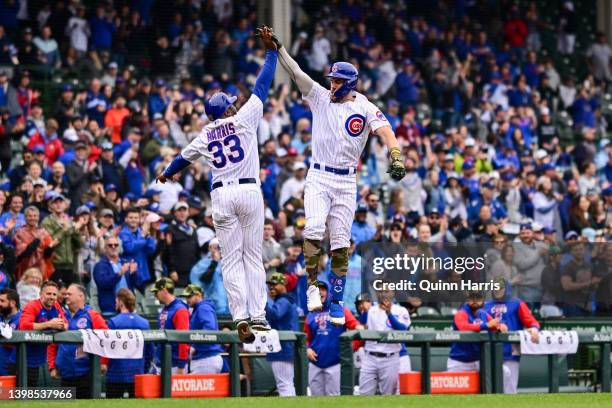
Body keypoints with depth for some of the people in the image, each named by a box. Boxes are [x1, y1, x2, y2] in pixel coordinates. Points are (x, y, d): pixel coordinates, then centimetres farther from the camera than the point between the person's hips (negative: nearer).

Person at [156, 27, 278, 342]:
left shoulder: (206, 135, 13)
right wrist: (270, 50, 18)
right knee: (253, 255, 2)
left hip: (221, 196, 2)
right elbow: (262, 85, 9)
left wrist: (167, 173, 51)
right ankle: (258, 315, -6)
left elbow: (184, 157, 31)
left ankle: (241, 317, -13)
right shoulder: (244, 118, 4)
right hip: (249, 191, -2)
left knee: (232, 259, 0)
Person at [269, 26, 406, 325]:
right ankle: (312, 286, -8)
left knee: (341, 244, 1)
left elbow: (385, 130, -16)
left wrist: (395, 156, -36)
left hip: (346, 182, 0)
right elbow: (295, 72, -2)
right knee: (314, 229, -22)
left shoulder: (366, 109, -1)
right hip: (318, 178, 0)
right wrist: (276, 47, -13)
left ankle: (336, 301, 9)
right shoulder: (321, 97, 5)